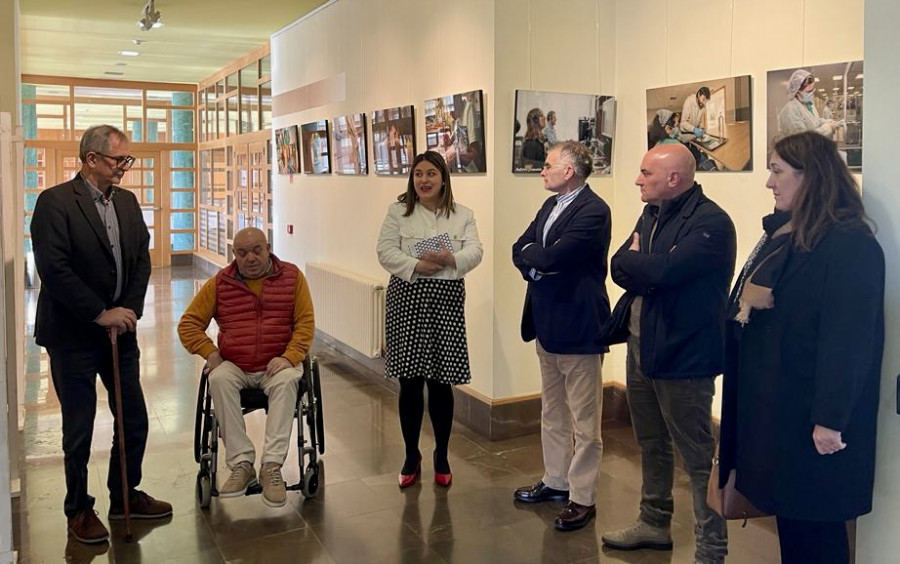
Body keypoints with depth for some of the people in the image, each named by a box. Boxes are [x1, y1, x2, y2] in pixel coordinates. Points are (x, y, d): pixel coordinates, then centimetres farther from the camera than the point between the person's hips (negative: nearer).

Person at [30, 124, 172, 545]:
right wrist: (100, 314, -17)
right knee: (79, 430, 7)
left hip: (120, 330, 6)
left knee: (134, 420, 12)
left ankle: (125, 496, 31)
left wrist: (128, 312, -5)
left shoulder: (127, 202, 8)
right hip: (73, 335, -6)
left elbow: (141, 259, 7)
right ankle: (79, 510, 25)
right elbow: (53, 269, -18)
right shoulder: (55, 202, -12)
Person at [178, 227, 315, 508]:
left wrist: (289, 357, -16)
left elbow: (305, 322, -1)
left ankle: (272, 467, -33)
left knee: (287, 381, -34)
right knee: (219, 380, -31)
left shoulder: (292, 276, 3)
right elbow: (188, 324, 7)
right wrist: (210, 353, -8)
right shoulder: (219, 283, 6)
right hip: (234, 365, 2)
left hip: (277, 364, -1)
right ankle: (241, 464, -28)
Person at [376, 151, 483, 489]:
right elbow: (385, 251, -2)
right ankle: (411, 456, 20)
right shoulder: (398, 211, 7)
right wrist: (416, 266, -17)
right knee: (410, 382, 4)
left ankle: (441, 455, 22)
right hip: (408, 298, 0)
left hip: (447, 299, 1)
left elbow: (475, 252, -1)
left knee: (441, 382, 4)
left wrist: (451, 258, -21)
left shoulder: (463, 215, 10)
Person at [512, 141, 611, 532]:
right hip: (546, 323, 9)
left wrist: (531, 256, -6)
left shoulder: (593, 211, -17)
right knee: (552, 412, 20)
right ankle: (556, 480, 34)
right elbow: (520, 249, 7)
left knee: (584, 420, 3)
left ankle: (582, 497, 13)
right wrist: (538, 262, -13)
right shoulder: (550, 205, 12)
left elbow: (553, 256, -26)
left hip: (577, 326, -9)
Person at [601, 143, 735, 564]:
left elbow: (663, 271, -28)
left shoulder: (710, 222, -16)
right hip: (640, 345, 9)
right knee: (651, 444, 21)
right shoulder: (651, 215, 10)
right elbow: (618, 268, 3)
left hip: (682, 354, -9)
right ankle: (654, 523, 38)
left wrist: (635, 260, -8)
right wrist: (651, 271, -16)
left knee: (697, 455, 1)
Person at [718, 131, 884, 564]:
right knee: (788, 518, 18)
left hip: (808, 418, -9)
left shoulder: (850, 244, -18)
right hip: (772, 405, 9)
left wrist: (831, 420, -22)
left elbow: (848, 341, -22)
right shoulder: (784, 234, 12)